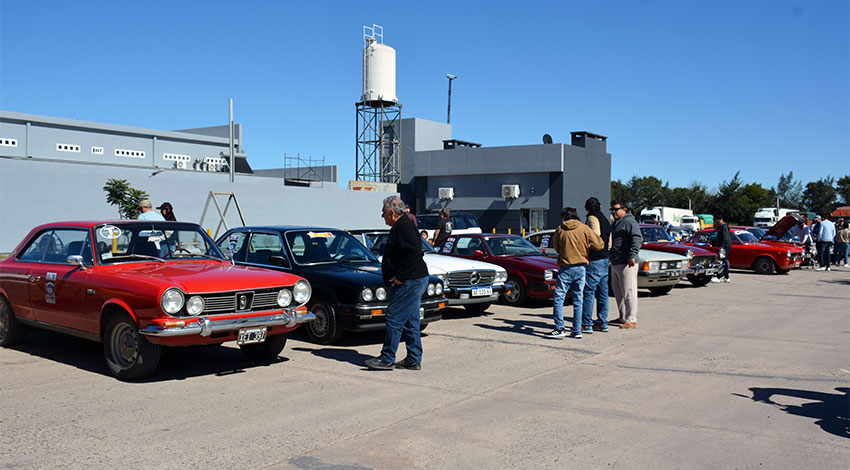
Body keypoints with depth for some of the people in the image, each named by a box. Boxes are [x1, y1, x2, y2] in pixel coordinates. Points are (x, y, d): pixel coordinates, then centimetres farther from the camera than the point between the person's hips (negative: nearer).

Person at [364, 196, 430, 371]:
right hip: (413, 281, 11)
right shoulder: (400, 227, 18)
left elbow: (414, 253, -26)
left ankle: (387, 359, 0)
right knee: (410, 322, 12)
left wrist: (400, 277, -21)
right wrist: (398, 277, 14)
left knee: (394, 319, -6)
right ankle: (414, 360, 17)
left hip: (410, 282, -11)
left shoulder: (404, 228, -15)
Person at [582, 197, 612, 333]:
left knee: (588, 292, -6)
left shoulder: (592, 218, -9)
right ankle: (602, 323, 16)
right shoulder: (606, 220, 18)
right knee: (602, 292, 11)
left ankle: (586, 324, -5)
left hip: (594, 261, -9)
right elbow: (609, 243, 19)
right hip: (605, 260, 9)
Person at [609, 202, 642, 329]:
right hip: (615, 264, 10)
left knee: (628, 292, -9)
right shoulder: (615, 223, 21)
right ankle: (623, 317, 25)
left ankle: (632, 320, -7)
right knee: (618, 292, 15)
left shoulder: (629, 222, -11)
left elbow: (637, 238, -23)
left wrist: (632, 255, -30)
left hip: (627, 264, -10)